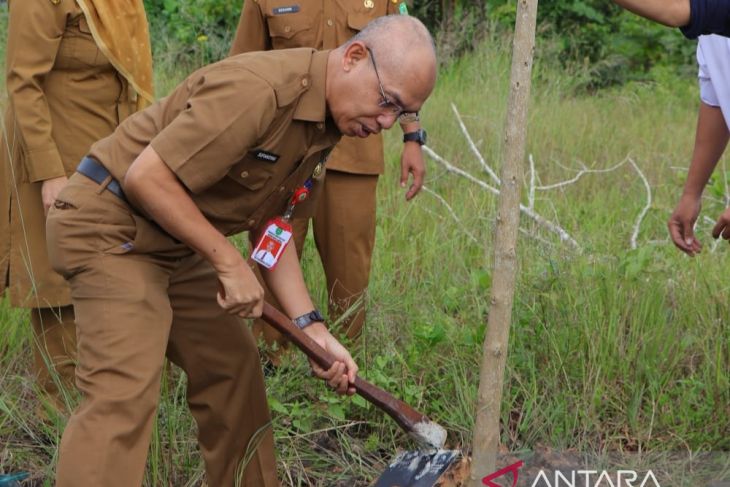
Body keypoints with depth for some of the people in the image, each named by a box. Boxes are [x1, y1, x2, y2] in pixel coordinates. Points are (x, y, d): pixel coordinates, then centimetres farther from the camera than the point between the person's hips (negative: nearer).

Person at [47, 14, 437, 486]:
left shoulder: (326, 125, 4)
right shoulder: (258, 89, -28)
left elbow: (271, 226, 7)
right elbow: (145, 177, -28)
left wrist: (312, 328, -2)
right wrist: (230, 263, -23)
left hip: (176, 244, 10)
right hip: (110, 226, -10)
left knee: (232, 363, 14)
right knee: (124, 391, -19)